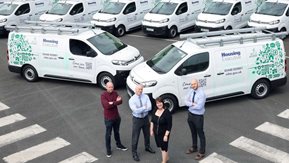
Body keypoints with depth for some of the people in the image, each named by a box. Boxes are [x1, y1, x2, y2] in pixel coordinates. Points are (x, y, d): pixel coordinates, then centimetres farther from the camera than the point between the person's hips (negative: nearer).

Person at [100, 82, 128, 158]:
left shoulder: (115, 93, -1)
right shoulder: (103, 95, -18)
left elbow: (120, 101, -11)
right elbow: (106, 106, -29)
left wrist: (112, 103, -26)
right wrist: (116, 102, -21)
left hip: (116, 116, 5)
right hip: (108, 118, -5)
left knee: (117, 132, 23)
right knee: (108, 134, 7)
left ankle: (119, 145, 41)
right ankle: (108, 149, 20)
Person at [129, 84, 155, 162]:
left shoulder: (146, 97, -8)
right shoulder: (132, 100, -18)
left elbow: (149, 107, -19)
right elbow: (136, 110, -28)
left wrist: (140, 110, -25)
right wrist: (144, 107, -20)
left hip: (145, 118, 4)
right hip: (137, 119, -4)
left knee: (147, 133, 23)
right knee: (135, 136, 2)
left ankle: (147, 147, 48)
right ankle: (134, 153, 18)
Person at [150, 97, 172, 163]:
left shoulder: (167, 113, -20)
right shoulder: (155, 111, -3)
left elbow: (169, 125, -19)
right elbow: (152, 121, 12)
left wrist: (166, 135, -20)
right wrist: (151, 130, 10)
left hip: (164, 133, -6)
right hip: (156, 133, 6)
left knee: (164, 147, 4)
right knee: (160, 146, 20)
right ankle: (166, 157, 43)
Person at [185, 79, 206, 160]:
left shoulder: (201, 93, -24)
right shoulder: (191, 91, -2)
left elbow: (199, 106, -28)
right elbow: (186, 101, -3)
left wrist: (190, 105, -14)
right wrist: (193, 104, -20)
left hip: (198, 116, -7)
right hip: (190, 114, 7)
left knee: (200, 134, 7)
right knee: (193, 132, 24)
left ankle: (202, 152, 21)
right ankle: (194, 147, 44)